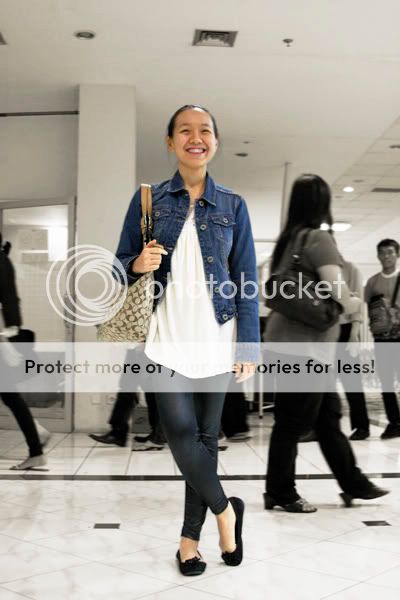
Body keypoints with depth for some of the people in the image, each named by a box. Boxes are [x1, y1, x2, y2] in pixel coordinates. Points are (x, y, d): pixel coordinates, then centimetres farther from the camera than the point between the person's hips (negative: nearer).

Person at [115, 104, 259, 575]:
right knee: (180, 433, -6)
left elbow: (247, 279, 2)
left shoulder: (233, 205, 4)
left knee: (206, 435, 6)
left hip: (216, 337, 1)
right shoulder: (148, 199, 3)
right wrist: (138, 264, -17)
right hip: (167, 336, 0)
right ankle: (225, 510, 20)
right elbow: (121, 265, 7)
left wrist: (249, 346, -4)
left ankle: (191, 535, 21)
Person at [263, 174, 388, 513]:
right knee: (293, 422, 1)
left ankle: (353, 484, 25)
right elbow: (338, 290, -22)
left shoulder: (289, 239, 12)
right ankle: (280, 493, 13)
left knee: (328, 417, 15)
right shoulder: (318, 238, -13)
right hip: (303, 346, -9)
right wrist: (354, 304, 0)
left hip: (293, 343, 9)